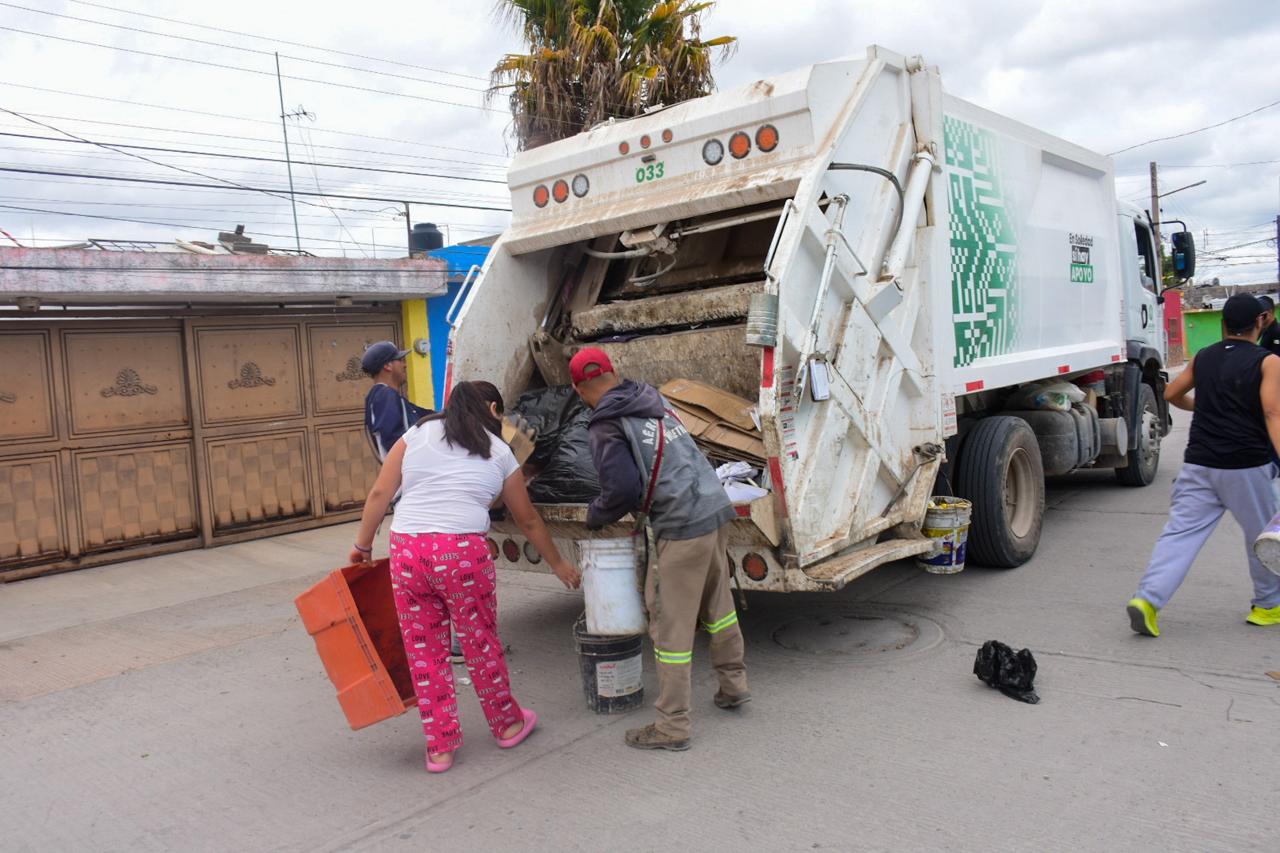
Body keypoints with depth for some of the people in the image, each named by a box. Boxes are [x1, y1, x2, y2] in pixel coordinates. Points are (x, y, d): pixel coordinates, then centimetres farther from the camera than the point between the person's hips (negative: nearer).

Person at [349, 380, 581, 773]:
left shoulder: (417, 434, 13)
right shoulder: (499, 454, 12)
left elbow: (379, 494, 7)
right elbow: (528, 521, 20)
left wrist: (363, 546, 18)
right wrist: (558, 564, 32)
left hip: (406, 551, 2)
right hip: (462, 552, -2)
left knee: (424, 651, 12)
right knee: (481, 643, 16)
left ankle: (439, 747, 23)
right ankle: (507, 725, 35)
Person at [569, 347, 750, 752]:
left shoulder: (607, 425, -9)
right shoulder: (653, 403, 14)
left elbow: (622, 488, -14)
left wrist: (594, 516, 5)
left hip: (683, 528, -8)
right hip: (717, 509, 8)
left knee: (671, 626, 1)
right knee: (717, 603, 24)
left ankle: (672, 726, 10)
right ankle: (734, 685, 39)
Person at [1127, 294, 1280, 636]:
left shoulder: (1203, 358, 10)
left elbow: (1171, 394, 22)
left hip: (1199, 463, 3)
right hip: (1247, 466, -3)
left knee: (1181, 531, -1)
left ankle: (1147, 598, -16)